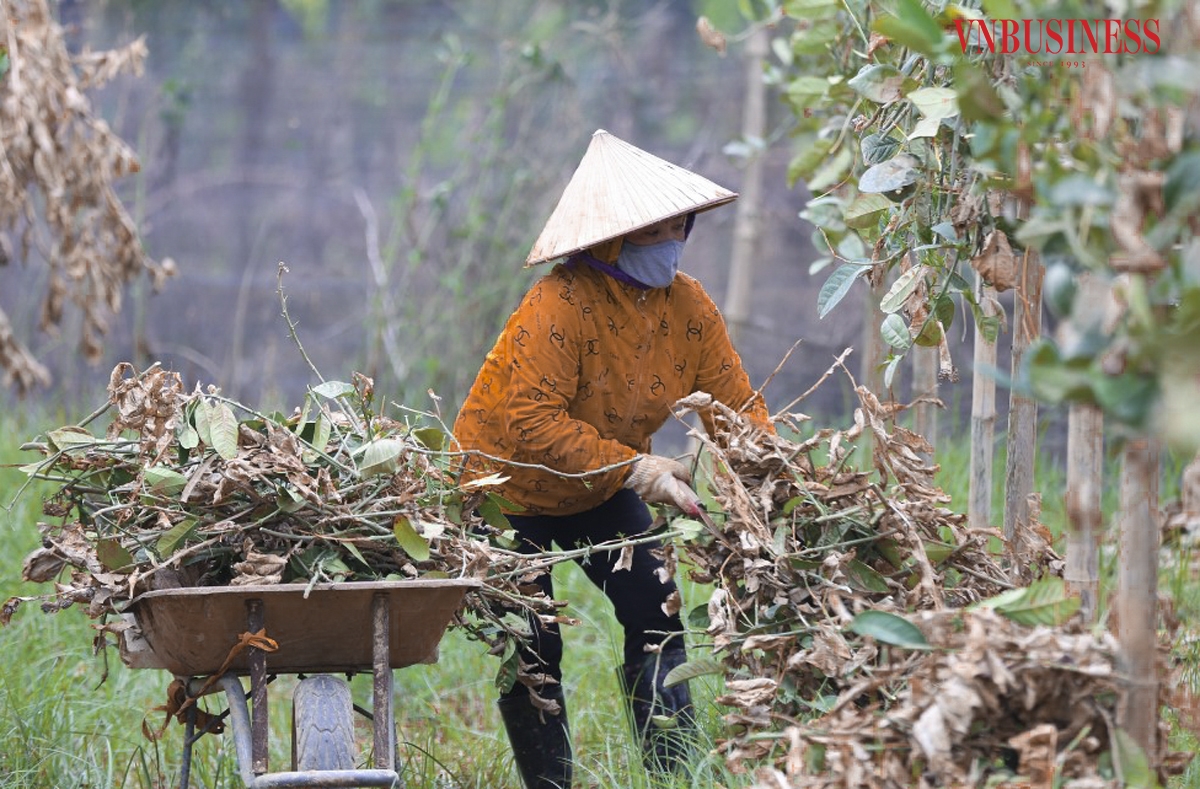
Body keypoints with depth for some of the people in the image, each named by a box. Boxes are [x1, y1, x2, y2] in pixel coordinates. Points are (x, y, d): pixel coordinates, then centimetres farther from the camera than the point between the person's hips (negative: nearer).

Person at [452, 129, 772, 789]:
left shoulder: (688, 307, -11)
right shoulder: (560, 304, -31)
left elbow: (736, 406, -8)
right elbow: (532, 423, -38)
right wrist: (635, 469, -41)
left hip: (601, 496, 6)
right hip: (508, 484, -6)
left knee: (656, 614, -4)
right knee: (533, 653, -7)